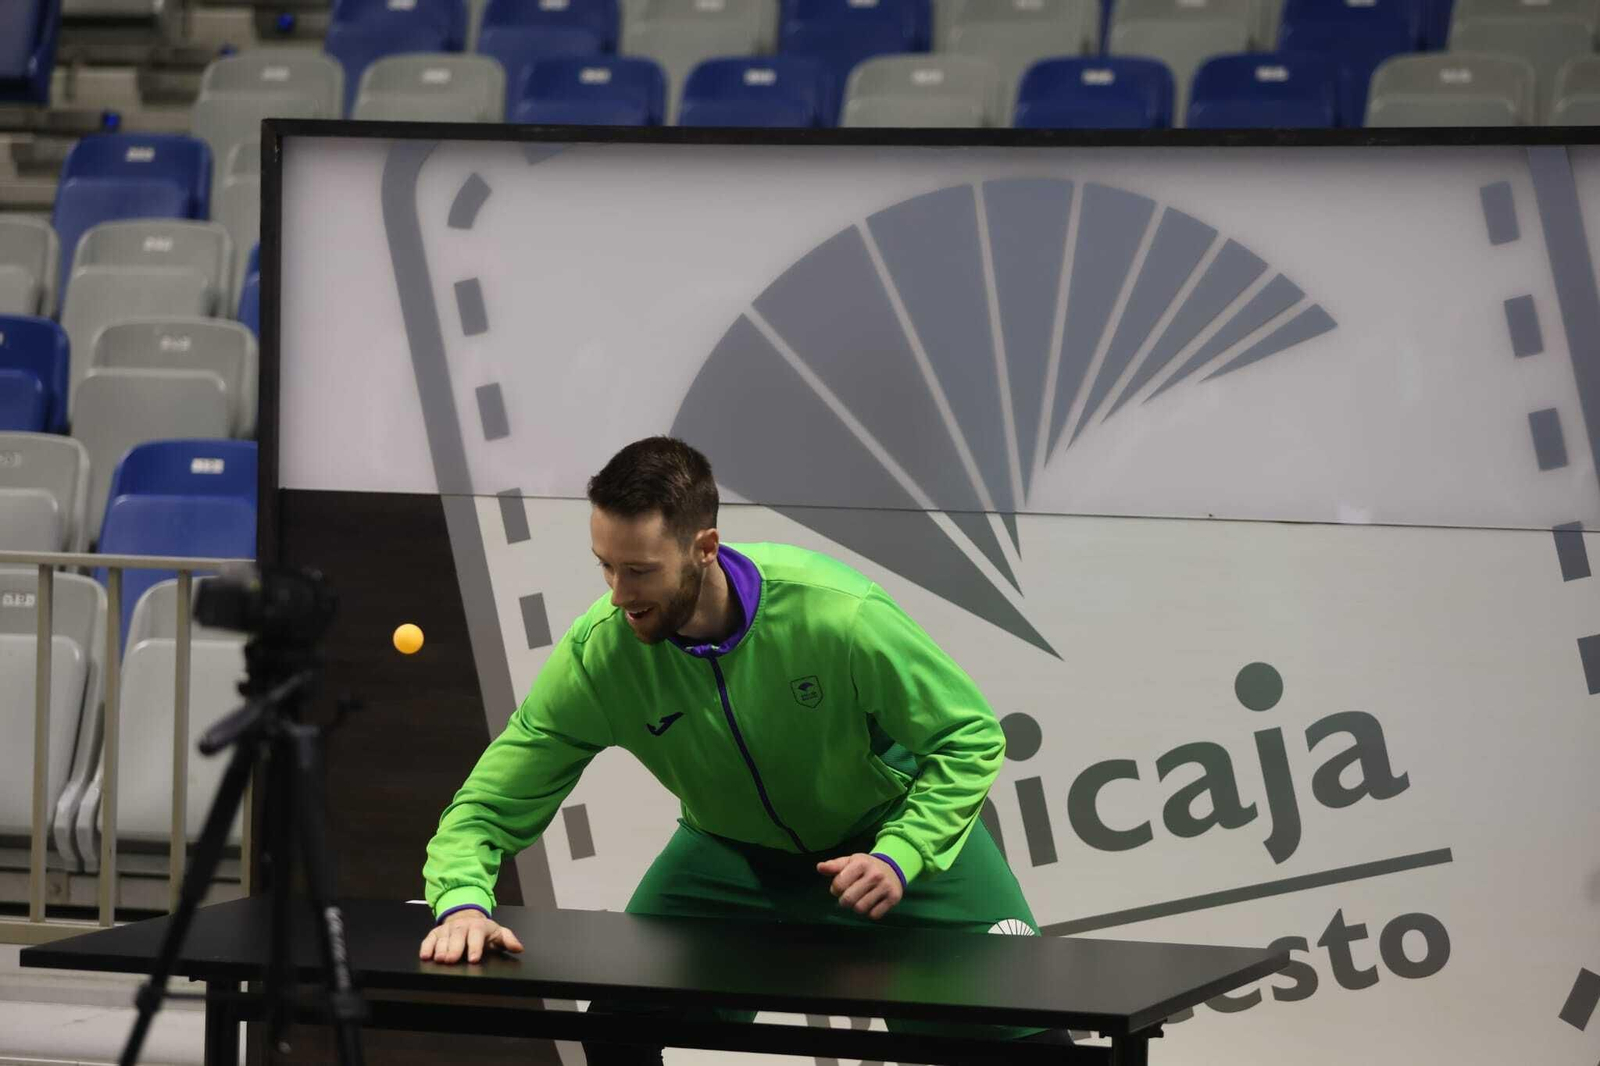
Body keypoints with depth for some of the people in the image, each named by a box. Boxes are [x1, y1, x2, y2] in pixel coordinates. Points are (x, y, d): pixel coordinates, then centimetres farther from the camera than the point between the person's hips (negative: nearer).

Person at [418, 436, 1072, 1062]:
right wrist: (464, 901, -40)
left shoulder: (837, 615, -35)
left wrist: (901, 857, -35)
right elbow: (490, 802, -20)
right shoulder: (596, 656, -27)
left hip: (891, 830, -2)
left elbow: (969, 738, -22)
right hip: (732, 847, 2)